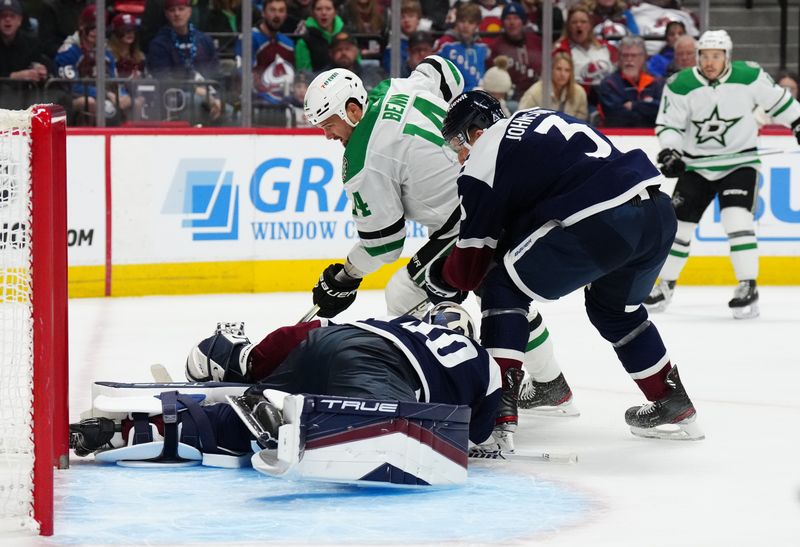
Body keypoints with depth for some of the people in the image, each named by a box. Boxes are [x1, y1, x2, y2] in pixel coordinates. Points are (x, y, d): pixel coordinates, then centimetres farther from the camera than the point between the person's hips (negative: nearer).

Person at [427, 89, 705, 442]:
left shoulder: (483, 157, 6)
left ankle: (498, 407, -3)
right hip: (658, 213, 8)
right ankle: (673, 405, 41)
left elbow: (471, 264, 9)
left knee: (504, 288, 7)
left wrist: (439, 279, 30)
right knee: (614, 307, 33)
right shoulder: (537, 119, 29)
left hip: (602, 224, -8)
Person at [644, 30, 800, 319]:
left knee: (737, 219, -21)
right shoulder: (680, 86, -14)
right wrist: (669, 150, -24)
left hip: (740, 162, -2)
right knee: (679, 224, 7)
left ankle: (748, 288, -16)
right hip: (696, 164, 2)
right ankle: (666, 285, 26)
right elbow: (669, 123, -7)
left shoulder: (750, 77, -15)